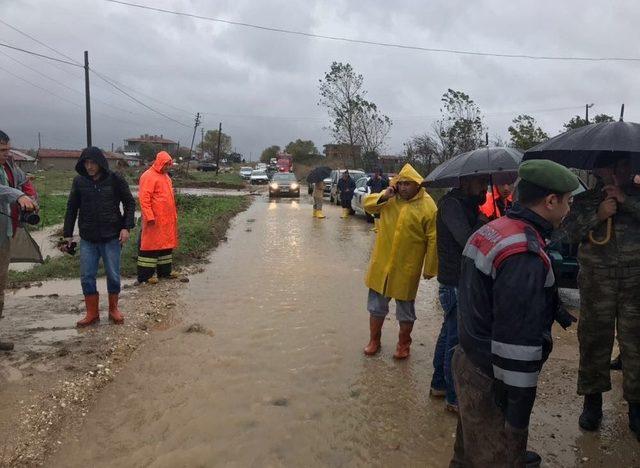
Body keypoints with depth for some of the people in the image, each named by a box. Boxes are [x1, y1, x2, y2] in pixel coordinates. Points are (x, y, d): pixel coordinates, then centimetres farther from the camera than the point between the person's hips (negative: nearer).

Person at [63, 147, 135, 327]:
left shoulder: (115, 180, -6)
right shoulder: (79, 181, 1)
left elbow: (129, 203, 0)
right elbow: (71, 208, 7)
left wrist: (126, 227, -10)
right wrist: (68, 234, 6)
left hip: (111, 237, -2)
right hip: (87, 239, 2)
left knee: (113, 275, 6)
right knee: (86, 277, 5)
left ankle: (113, 309, 25)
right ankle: (92, 313, 20)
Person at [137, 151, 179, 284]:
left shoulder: (165, 176, 16)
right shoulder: (148, 176, -12)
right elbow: (144, 198, -18)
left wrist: (173, 214, 19)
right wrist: (149, 217, -23)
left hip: (167, 219, 9)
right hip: (155, 219, -9)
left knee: (166, 243, 13)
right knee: (151, 244, -4)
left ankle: (165, 270, 23)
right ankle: (145, 275, 2)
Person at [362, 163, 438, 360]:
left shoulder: (427, 206, -13)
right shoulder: (390, 197, 0)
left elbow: (433, 240, -11)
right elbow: (367, 203, 7)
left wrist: (430, 268, -9)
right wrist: (382, 197, -12)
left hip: (407, 269, -4)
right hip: (381, 263, 4)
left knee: (405, 310, 13)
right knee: (376, 305, 16)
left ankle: (403, 344, 34)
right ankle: (374, 340, 35)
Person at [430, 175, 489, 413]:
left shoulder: (465, 204, 12)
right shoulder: (451, 204, -17)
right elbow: (468, 241, -28)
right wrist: (482, 222, -13)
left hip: (456, 283, 10)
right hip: (456, 285, -10)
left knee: (448, 335, 20)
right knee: (456, 341, 2)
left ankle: (439, 384, 37)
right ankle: (454, 398, 16)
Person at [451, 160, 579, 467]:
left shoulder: (491, 230, 5)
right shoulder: (525, 255, -27)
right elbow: (517, 342, -27)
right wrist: (518, 412, -20)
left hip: (468, 359, 10)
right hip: (491, 382, -9)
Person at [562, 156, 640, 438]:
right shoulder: (586, 200, 8)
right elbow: (571, 230, -3)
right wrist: (598, 215, -16)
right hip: (596, 285, 0)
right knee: (594, 340, 6)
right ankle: (592, 401, 22)